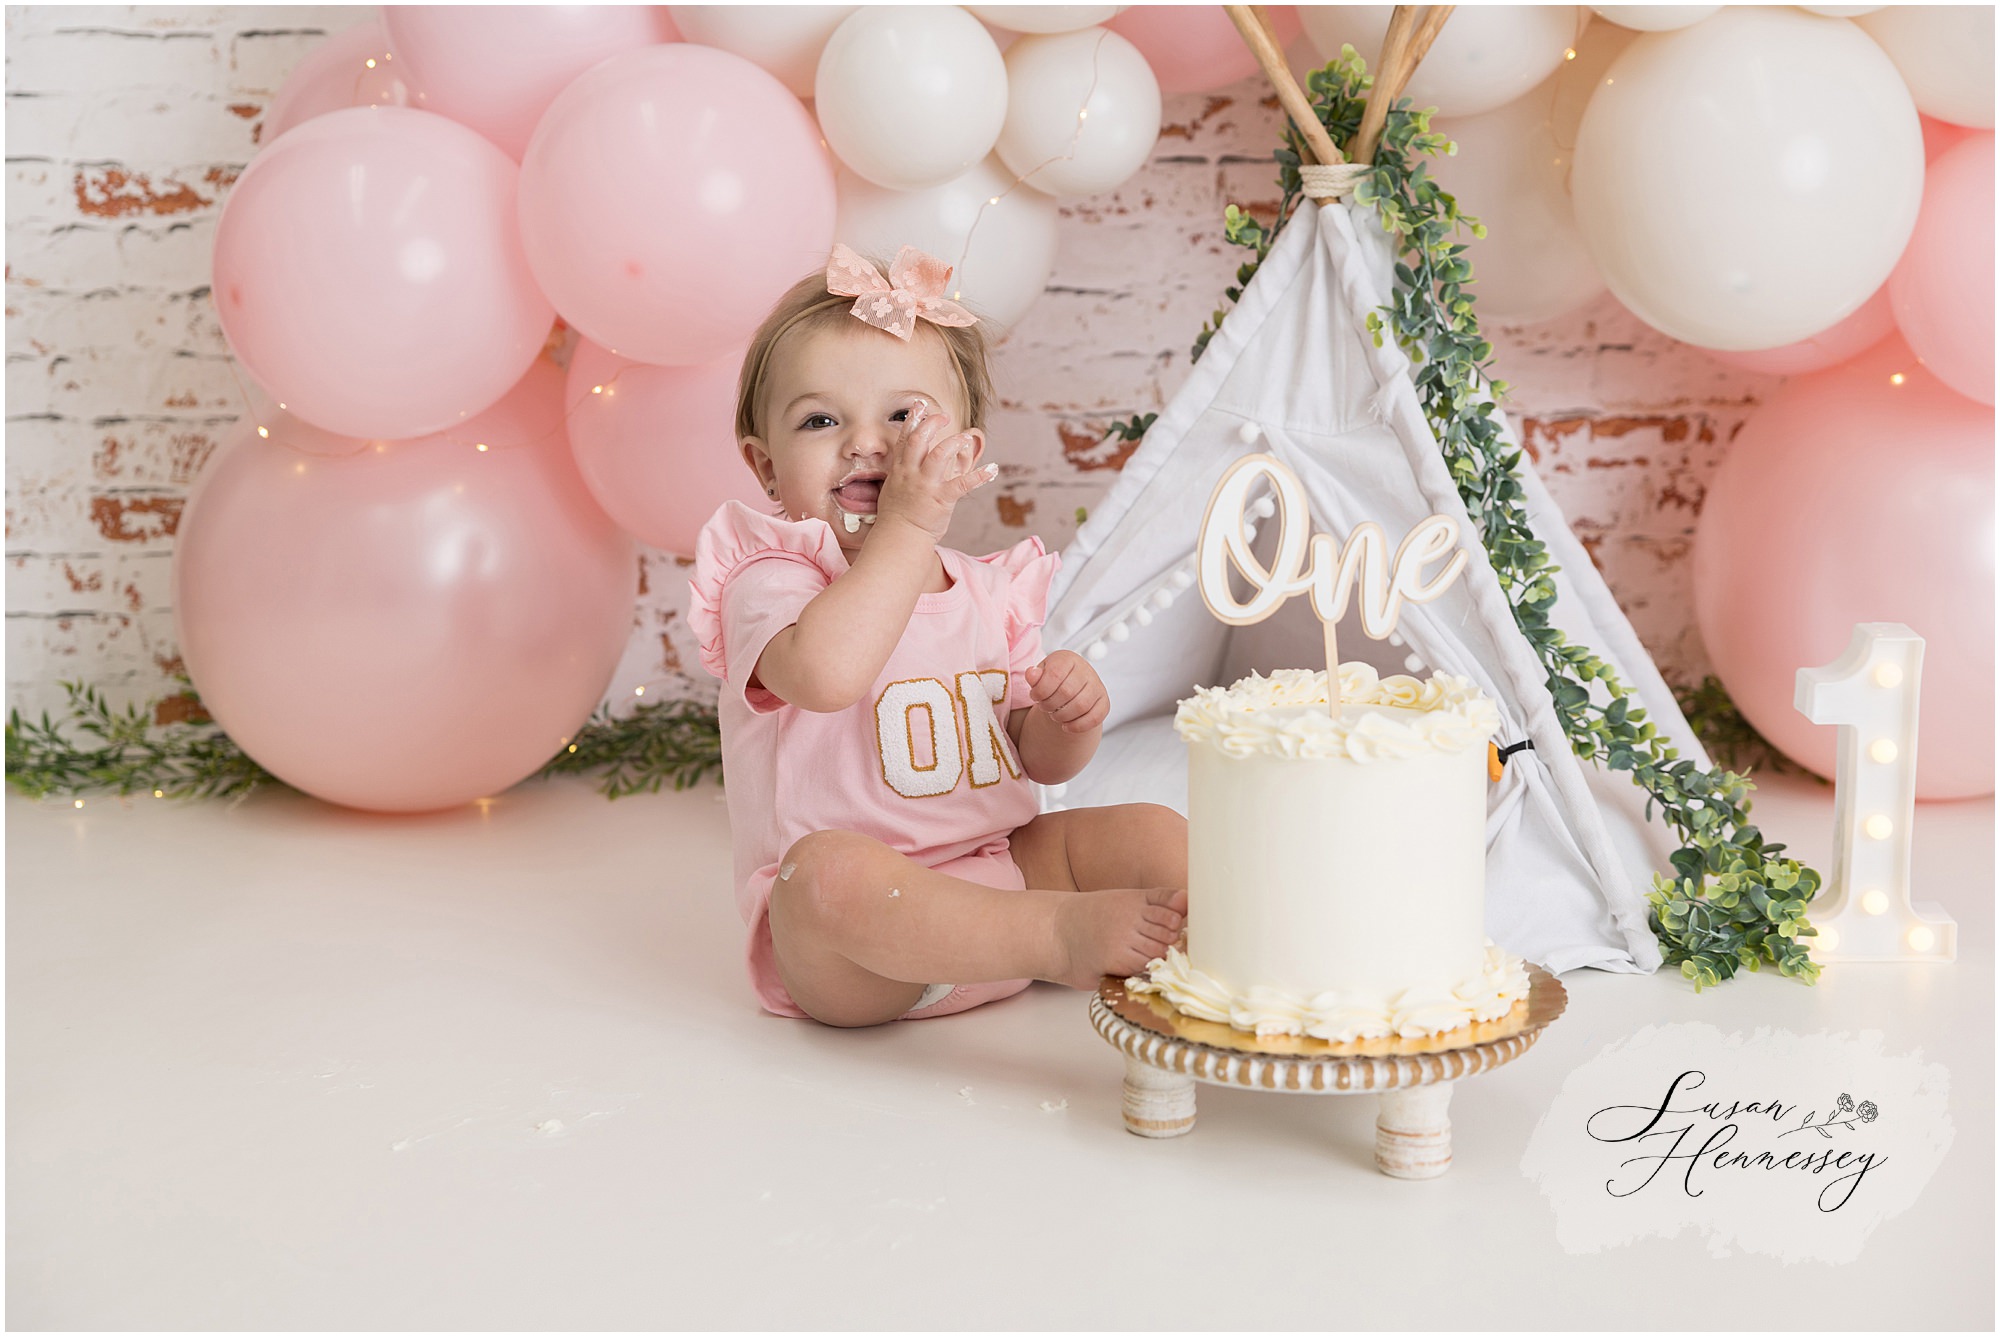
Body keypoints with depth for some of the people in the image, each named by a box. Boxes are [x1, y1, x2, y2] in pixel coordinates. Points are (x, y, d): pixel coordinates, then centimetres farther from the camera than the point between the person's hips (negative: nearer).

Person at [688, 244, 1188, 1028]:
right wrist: (909, 524, -25)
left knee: (1154, 831, -6)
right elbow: (825, 671, -33)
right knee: (830, 869, -38)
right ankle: (1064, 937, -35)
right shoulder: (771, 580, -8)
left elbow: (1041, 761, 18)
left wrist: (1071, 717, -6)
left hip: (1003, 867, 7)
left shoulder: (989, 591, 11)